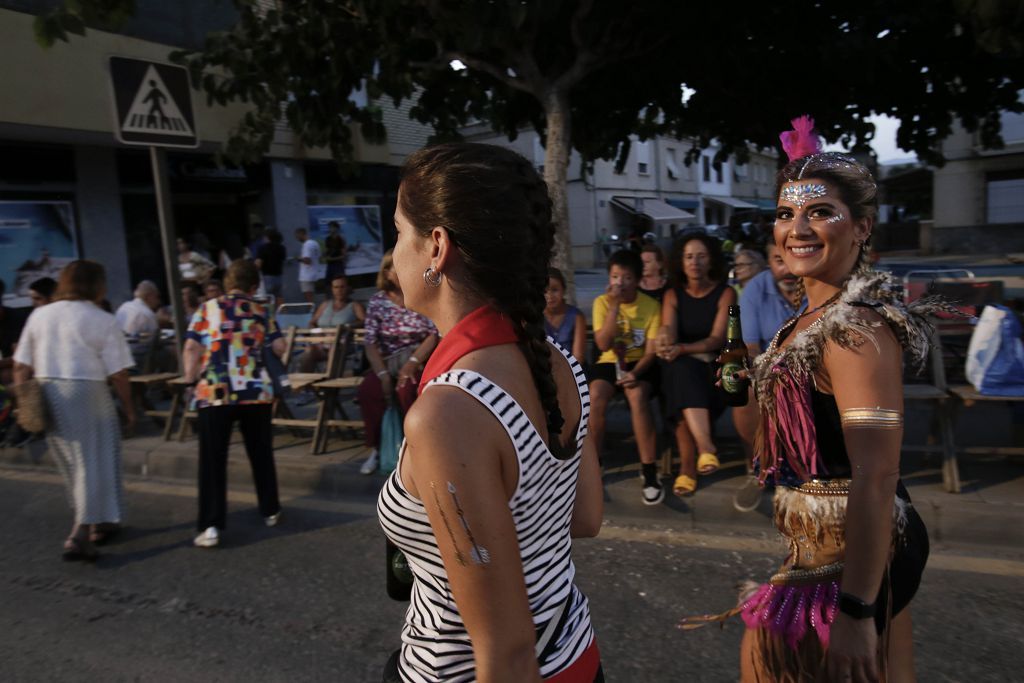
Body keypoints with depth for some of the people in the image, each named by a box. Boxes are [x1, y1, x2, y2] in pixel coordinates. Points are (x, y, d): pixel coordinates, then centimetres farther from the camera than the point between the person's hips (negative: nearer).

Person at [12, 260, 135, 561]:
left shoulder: (39, 315, 7)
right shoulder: (103, 321, -9)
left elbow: (21, 367, 6)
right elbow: (118, 374, -10)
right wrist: (128, 407, 1)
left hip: (46, 396, 6)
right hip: (86, 394, -6)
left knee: (72, 465, 19)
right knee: (93, 465, 4)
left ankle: (98, 522, 32)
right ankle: (80, 535, -3)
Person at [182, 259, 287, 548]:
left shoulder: (207, 309, 4)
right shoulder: (261, 312, 8)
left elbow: (191, 350, -2)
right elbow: (279, 348, 5)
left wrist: (190, 381, 7)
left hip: (213, 394, -2)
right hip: (256, 392, 2)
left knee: (213, 461, 2)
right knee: (261, 454, 16)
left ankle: (211, 526, -1)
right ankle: (270, 511, 27)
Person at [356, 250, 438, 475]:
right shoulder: (377, 301, 3)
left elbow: (434, 334, -8)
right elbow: (370, 342, -2)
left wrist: (412, 363, -20)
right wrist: (382, 373, -16)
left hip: (419, 358, -2)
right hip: (387, 361, 3)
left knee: (406, 389, -32)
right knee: (367, 391, -25)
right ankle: (375, 448, -5)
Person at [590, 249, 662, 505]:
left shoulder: (651, 305, -5)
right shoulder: (602, 302, -4)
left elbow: (651, 350, -8)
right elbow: (603, 344, -15)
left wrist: (636, 372, -26)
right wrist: (614, 306, -22)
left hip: (639, 364, -1)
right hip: (609, 362, 1)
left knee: (638, 395, -33)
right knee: (595, 397, -29)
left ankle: (649, 471, -21)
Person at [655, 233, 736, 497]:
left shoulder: (726, 293, -1)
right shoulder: (673, 295, 6)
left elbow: (717, 339, -12)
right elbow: (668, 331, -11)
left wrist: (682, 349, -29)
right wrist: (665, 340, -38)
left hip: (713, 366, -1)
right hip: (681, 368, 1)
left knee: (686, 385, -34)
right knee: (683, 370, -35)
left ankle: (688, 466, -33)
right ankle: (706, 447, -43)